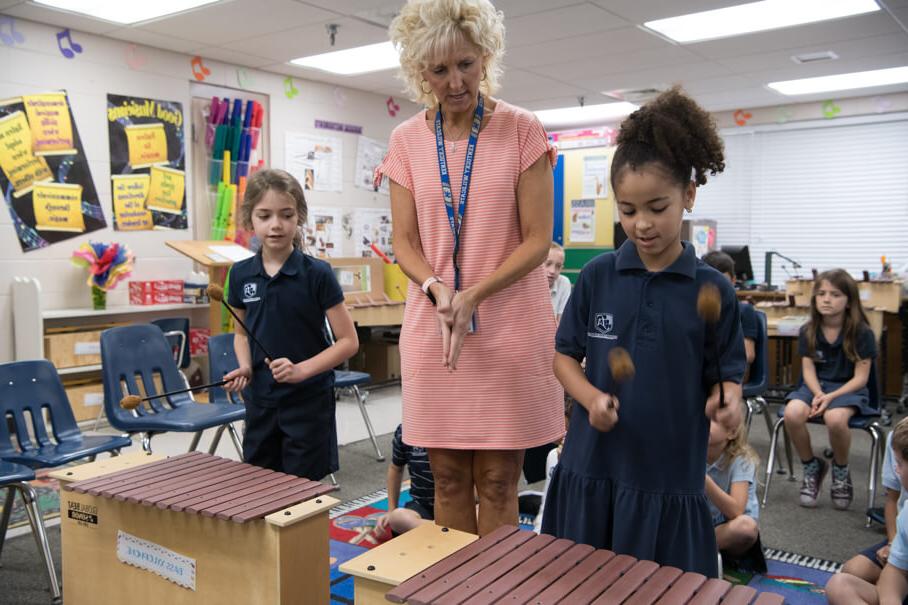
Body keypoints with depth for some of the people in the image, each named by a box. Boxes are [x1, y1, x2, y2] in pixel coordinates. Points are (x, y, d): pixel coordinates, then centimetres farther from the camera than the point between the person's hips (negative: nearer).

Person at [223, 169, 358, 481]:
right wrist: (245, 367, -4)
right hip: (259, 402, 4)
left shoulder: (318, 274, -11)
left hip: (309, 404, -4)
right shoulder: (241, 274, 0)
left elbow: (348, 341, -9)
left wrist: (301, 369, -21)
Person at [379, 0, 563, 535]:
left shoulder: (522, 130, -2)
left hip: (510, 330, -2)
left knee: (497, 481, 4)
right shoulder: (407, 140, 6)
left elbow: (538, 240, -6)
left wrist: (473, 296, -18)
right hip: (431, 329, 3)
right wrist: (436, 289, -15)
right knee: (448, 477, 11)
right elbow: (404, 241, 5)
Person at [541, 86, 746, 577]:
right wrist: (591, 397, -15)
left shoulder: (712, 290, -5)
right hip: (590, 469, 1)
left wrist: (726, 401, -22)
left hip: (669, 480, -1)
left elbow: (725, 376, 0)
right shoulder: (597, 276, -3)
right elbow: (564, 356, 4)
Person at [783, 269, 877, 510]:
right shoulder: (808, 331, 1)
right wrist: (818, 394, -20)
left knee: (835, 418, -38)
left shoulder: (862, 332, -8)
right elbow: (808, 370, 0)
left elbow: (860, 378, -9)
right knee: (792, 413, -31)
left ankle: (841, 471, -4)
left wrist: (831, 397, -23)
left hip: (849, 389, -3)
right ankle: (812, 467, -2)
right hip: (816, 386, 3)